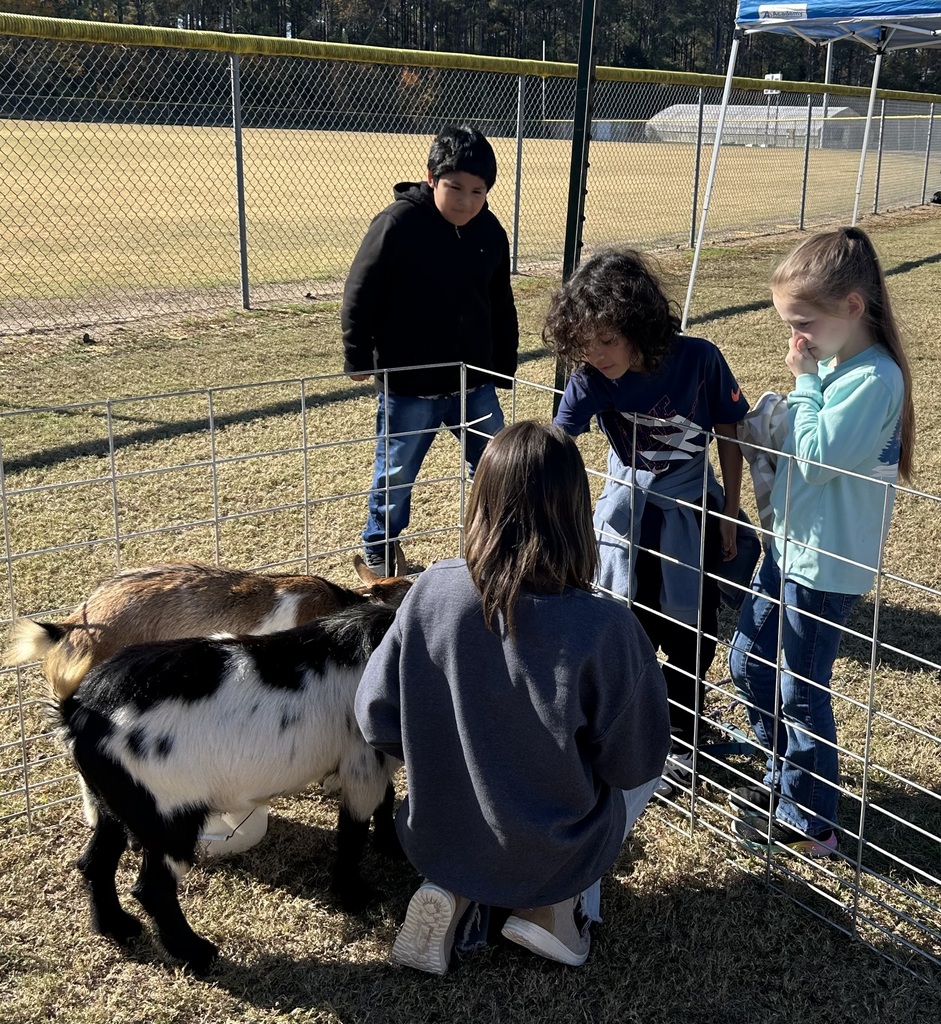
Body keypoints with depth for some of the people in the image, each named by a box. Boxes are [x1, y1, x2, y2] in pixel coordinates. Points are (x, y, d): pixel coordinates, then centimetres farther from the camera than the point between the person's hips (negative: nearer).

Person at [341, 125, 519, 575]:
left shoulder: (490, 231, 1)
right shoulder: (397, 223, -16)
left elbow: (501, 307, 12)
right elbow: (360, 295, -10)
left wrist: (504, 367, 13)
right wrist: (358, 358, -7)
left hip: (475, 381, 5)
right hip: (408, 384, -4)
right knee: (396, 472, 10)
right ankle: (380, 547, 33)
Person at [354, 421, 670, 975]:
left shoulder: (431, 592, -18)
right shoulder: (604, 626, -27)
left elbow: (378, 718, -7)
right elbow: (635, 762, -14)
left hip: (436, 843, 3)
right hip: (553, 859, -2)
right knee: (647, 768, 25)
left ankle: (458, 894, 12)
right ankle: (557, 904, 9)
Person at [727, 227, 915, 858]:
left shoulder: (874, 380, -22)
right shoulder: (833, 365, 6)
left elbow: (818, 455, -25)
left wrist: (805, 381, -19)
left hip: (827, 566, -9)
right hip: (789, 545, 9)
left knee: (801, 692, 4)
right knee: (748, 662, 18)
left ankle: (807, 820, 23)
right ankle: (784, 778, 38)